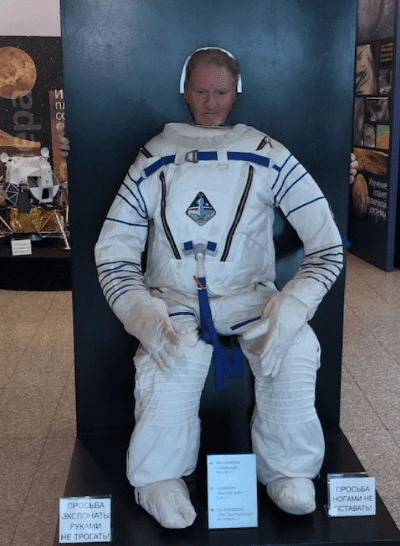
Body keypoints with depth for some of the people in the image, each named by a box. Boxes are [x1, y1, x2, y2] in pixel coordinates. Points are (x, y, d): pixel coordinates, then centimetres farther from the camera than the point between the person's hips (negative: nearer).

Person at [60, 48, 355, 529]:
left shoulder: (265, 156, 1)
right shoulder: (155, 159, 3)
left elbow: (327, 245, -3)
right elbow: (112, 254, 1)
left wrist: (289, 309, -21)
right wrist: (145, 317, -19)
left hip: (249, 295, 1)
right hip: (174, 297, 0)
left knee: (295, 349, -30)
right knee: (171, 357, -33)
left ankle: (287, 470, -4)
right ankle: (160, 476, -6)